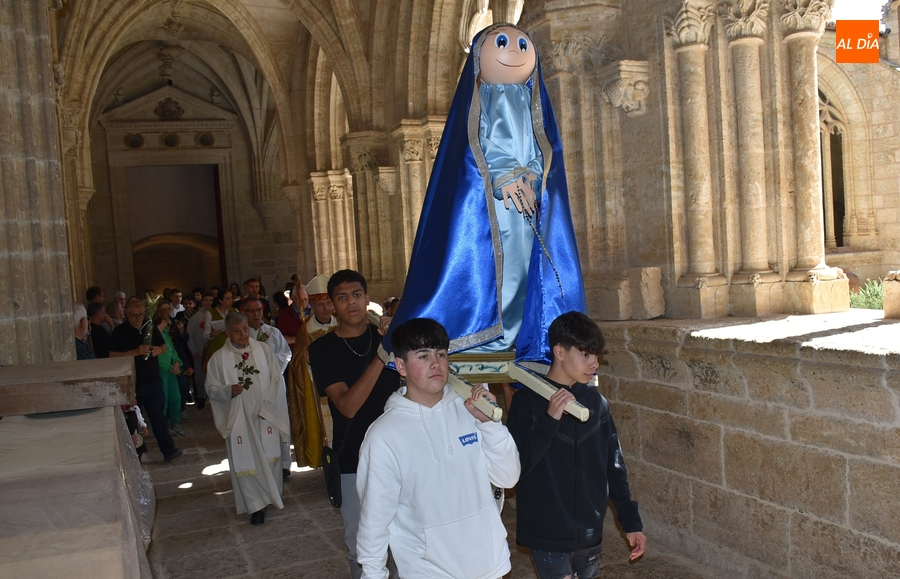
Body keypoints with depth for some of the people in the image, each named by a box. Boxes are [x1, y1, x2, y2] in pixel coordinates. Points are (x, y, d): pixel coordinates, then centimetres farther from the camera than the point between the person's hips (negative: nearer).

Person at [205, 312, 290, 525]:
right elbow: (211, 388, 0)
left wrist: (267, 407, -9)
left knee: (270, 457, 10)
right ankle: (256, 505, 12)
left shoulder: (263, 350, -1)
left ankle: (272, 496, 30)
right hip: (239, 419, -1)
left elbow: (277, 380, 0)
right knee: (246, 462, 2)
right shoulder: (218, 358, -3)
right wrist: (229, 390, -21)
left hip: (266, 416, 1)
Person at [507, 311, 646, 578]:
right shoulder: (528, 401, -11)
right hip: (548, 538, -4)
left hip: (590, 535, 5)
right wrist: (548, 421, -25)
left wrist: (631, 522, 10)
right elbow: (515, 470, -17)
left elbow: (614, 467, 9)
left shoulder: (597, 403, 2)